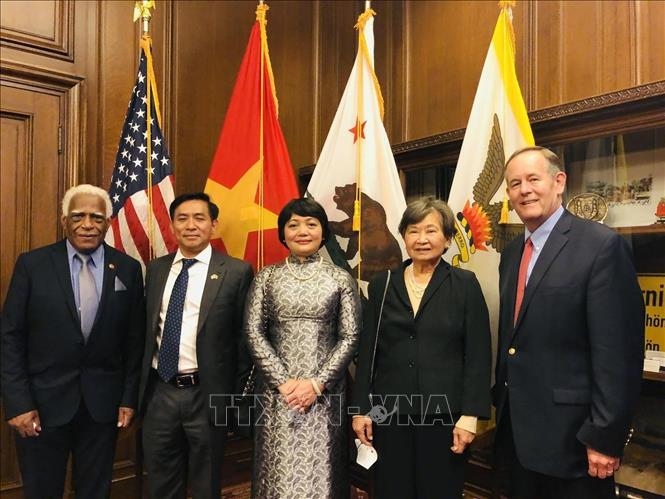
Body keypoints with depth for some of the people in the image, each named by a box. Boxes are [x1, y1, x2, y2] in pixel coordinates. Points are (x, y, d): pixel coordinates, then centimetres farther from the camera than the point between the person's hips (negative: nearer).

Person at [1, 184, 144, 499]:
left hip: (102, 402, 1)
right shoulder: (32, 265, -4)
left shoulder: (128, 269, -1)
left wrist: (129, 397, 1)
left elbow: (135, 339, 2)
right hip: (43, 400, -1)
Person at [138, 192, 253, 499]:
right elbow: (148, 328, 12)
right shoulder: (156, 269, 7)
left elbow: (244, 335, -6)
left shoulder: (236, 272, -8)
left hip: (206, 394, -4)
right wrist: (143, 384, 11)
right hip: (159, 391, 4)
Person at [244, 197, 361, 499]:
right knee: (280, 473, 7)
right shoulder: (266, 277, 4)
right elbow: (253, 333, -1)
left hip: (325, 391, 0)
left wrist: (317, 383, -11)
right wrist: (283, 381, -10)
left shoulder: (341, 279, 2)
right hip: (277, 391, 1)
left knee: (321, 472, 6)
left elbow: (350, 337, -2)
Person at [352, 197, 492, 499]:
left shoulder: (465, 284, -1)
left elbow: (478, 355, -3)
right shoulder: (381, 285, 5)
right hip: (388, 413, 2)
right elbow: (366, 352, 6)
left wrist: (470, 414, -9)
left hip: (444, 413, -2)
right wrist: (361, 408, 3)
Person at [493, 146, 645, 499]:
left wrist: (605, 437, -17)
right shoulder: (511, 254, 10)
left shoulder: (602, 245, -12)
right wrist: (501, 403, 13)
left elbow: (618, 351, -17)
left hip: (570, 433, -6)